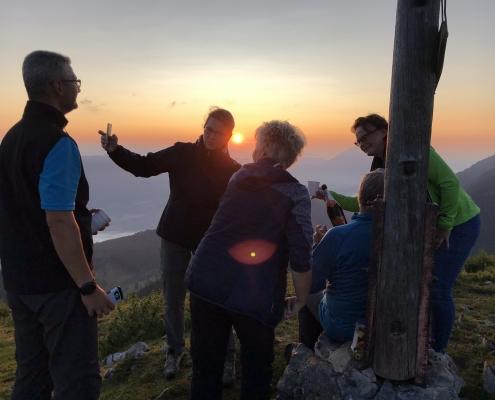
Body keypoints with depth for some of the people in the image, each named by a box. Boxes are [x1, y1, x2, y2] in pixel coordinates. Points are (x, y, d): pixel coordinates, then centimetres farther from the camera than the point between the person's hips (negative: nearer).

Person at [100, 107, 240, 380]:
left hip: (211, 242, -1)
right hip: (174, 237, 2)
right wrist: (115, 150, -22)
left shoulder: (232, 170, -9)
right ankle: (175, 349, 37)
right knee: (173, 300, 13)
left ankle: (227, 357, 24)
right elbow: (143, 166, -7)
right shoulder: (181, 153, -7)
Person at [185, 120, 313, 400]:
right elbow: (301, 258, -14)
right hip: (254, 296, -3)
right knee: (257, 370, 20)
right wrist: (301, 300, 1)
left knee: (206, 368, 18)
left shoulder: (239, 177, 8)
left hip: (207, 282, 4)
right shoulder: (295, 192, -7)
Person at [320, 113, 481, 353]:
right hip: (430, 226, 8)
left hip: (459, 224, -8)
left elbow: (450, 182, -24)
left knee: (437, 290, -6)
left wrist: (445, 225, -20)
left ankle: (438, 352, 14)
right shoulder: (383, 169, 2)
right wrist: (332, 197, -11)